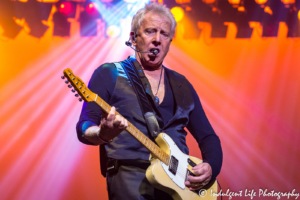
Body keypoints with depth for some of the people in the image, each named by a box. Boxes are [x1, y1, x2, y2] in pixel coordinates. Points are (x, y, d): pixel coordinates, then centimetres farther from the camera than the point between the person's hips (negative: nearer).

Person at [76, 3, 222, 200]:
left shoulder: (181, 85, 16)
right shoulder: (109, 74, 4)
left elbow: (208, 137, 19)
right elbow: (84, 127, -3)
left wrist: (211, 167, -1)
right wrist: (103, 134, -25)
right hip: (130, 179, -5)